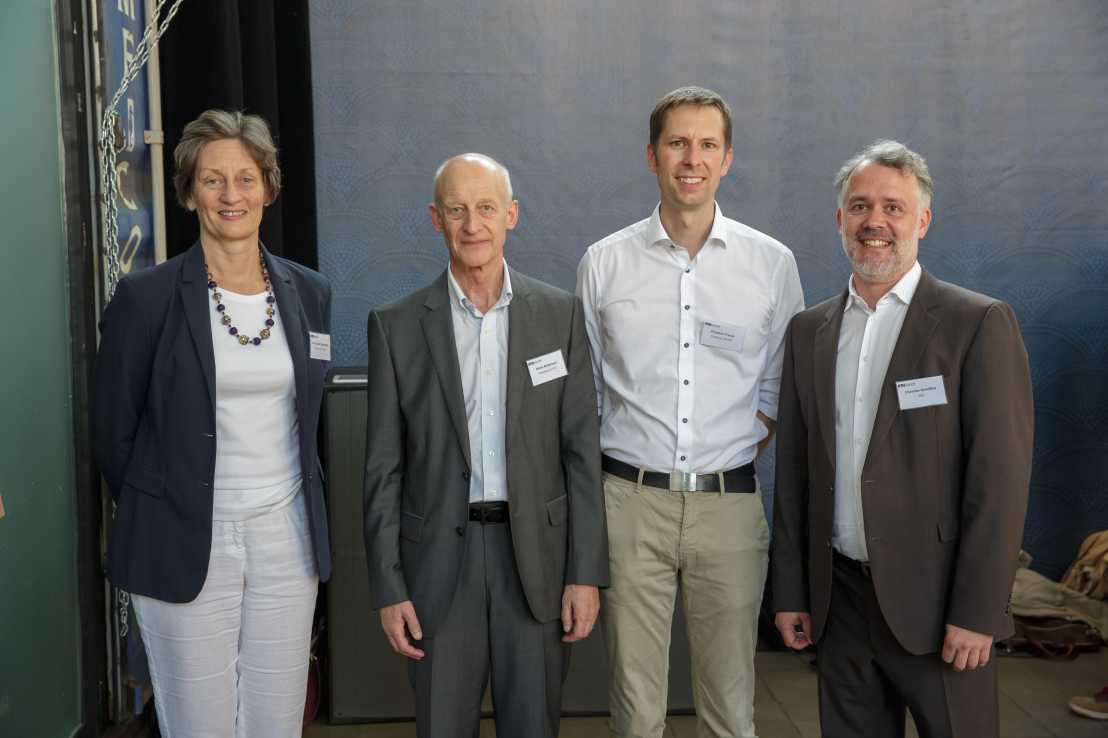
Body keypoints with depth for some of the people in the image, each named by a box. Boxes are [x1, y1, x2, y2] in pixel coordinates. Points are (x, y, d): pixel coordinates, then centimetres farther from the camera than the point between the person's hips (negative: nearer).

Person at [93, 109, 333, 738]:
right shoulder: (146, 297, -7)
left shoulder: (310, 293, 5)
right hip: (188, 546, -3)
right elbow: (114, 431, 1)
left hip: (287, 539, 4)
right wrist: (161, 512, 8)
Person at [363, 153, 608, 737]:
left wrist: (586, 573, -3)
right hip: (439, 558, 0)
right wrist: (388, 588, -3)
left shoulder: (560, 314, 0)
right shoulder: (396, 326, -1)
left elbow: (581, 451, 0)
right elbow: (383, 467, 0)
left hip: (536, 556, 0)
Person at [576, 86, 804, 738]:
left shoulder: (772, 263, 4)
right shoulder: (604, 263, 3)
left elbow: (782, 385, 12)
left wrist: (741, 455, 1)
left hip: (730, 505, 0)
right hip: (630, 502, 0)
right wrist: (586, 492, 3)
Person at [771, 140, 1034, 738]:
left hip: (935, 600, -4)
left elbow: (999, 480, -10)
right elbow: (794, 471, 9)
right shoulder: (809, 330, 7)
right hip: (840, 599, 4)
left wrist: (977, 614, -13)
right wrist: (790, 592, 7)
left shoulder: (980, 324, -7)